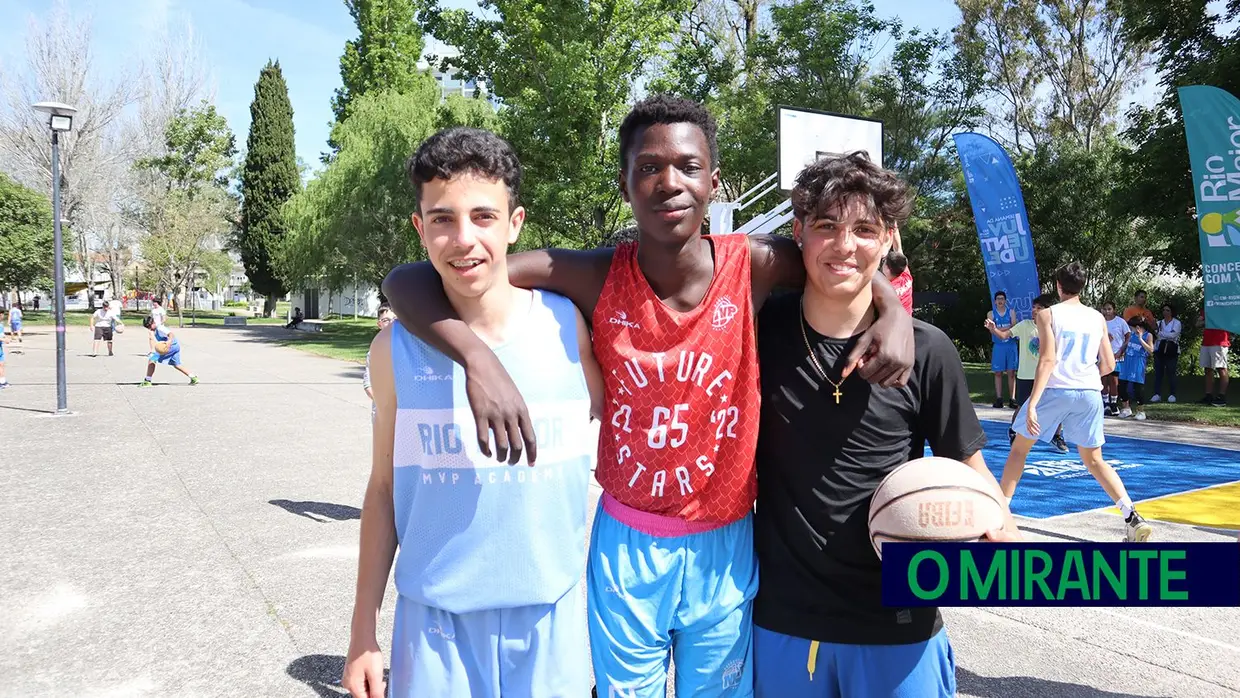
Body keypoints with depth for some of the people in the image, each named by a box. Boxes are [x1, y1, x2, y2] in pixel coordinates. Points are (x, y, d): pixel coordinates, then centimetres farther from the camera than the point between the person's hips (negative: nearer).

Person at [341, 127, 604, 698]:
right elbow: (384, 489, 3)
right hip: (434, 618, 0)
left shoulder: (567, 324, -8)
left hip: (551, 613, 0)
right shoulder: (395, 349, -6)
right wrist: (364, 631, 5)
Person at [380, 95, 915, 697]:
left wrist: (895, 312, -15)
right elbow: (406, 280, -20)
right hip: (625, 545, -1)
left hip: (724, 548, 1)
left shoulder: (753, 265, -14)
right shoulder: (595, 278, -17)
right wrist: (478, 357, -38)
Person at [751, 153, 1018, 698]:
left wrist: (1004, 536, -17)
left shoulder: (925, 350, -9)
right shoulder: (761, 330, -7)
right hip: (779, 616, 1)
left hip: (896, 624, 0)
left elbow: (970, 472, 0)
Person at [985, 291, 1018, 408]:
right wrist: (1007, 328, -14)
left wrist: (998, 328, -15)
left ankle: (1012, 399, 1)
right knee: (998, 373, 1)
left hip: (1011, 345, 0)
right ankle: (999, 399, 4)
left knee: (1011, 373, -1)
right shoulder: (991, 313, 7)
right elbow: (993, 330, -7)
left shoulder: (1011, 312, 8)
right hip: (997, 346, 0)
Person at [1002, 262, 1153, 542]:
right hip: (1089, 393, 4)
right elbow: (1109, 365, 11)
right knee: (1094, 460, 16)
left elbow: (1047, 360, -13)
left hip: (1055, 390, -4)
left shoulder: (1048, 315, -2)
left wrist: (1032, 404, -17)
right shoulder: (1098, 318, 11)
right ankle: (1133, 517, 3)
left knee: (1019, 448, 13)